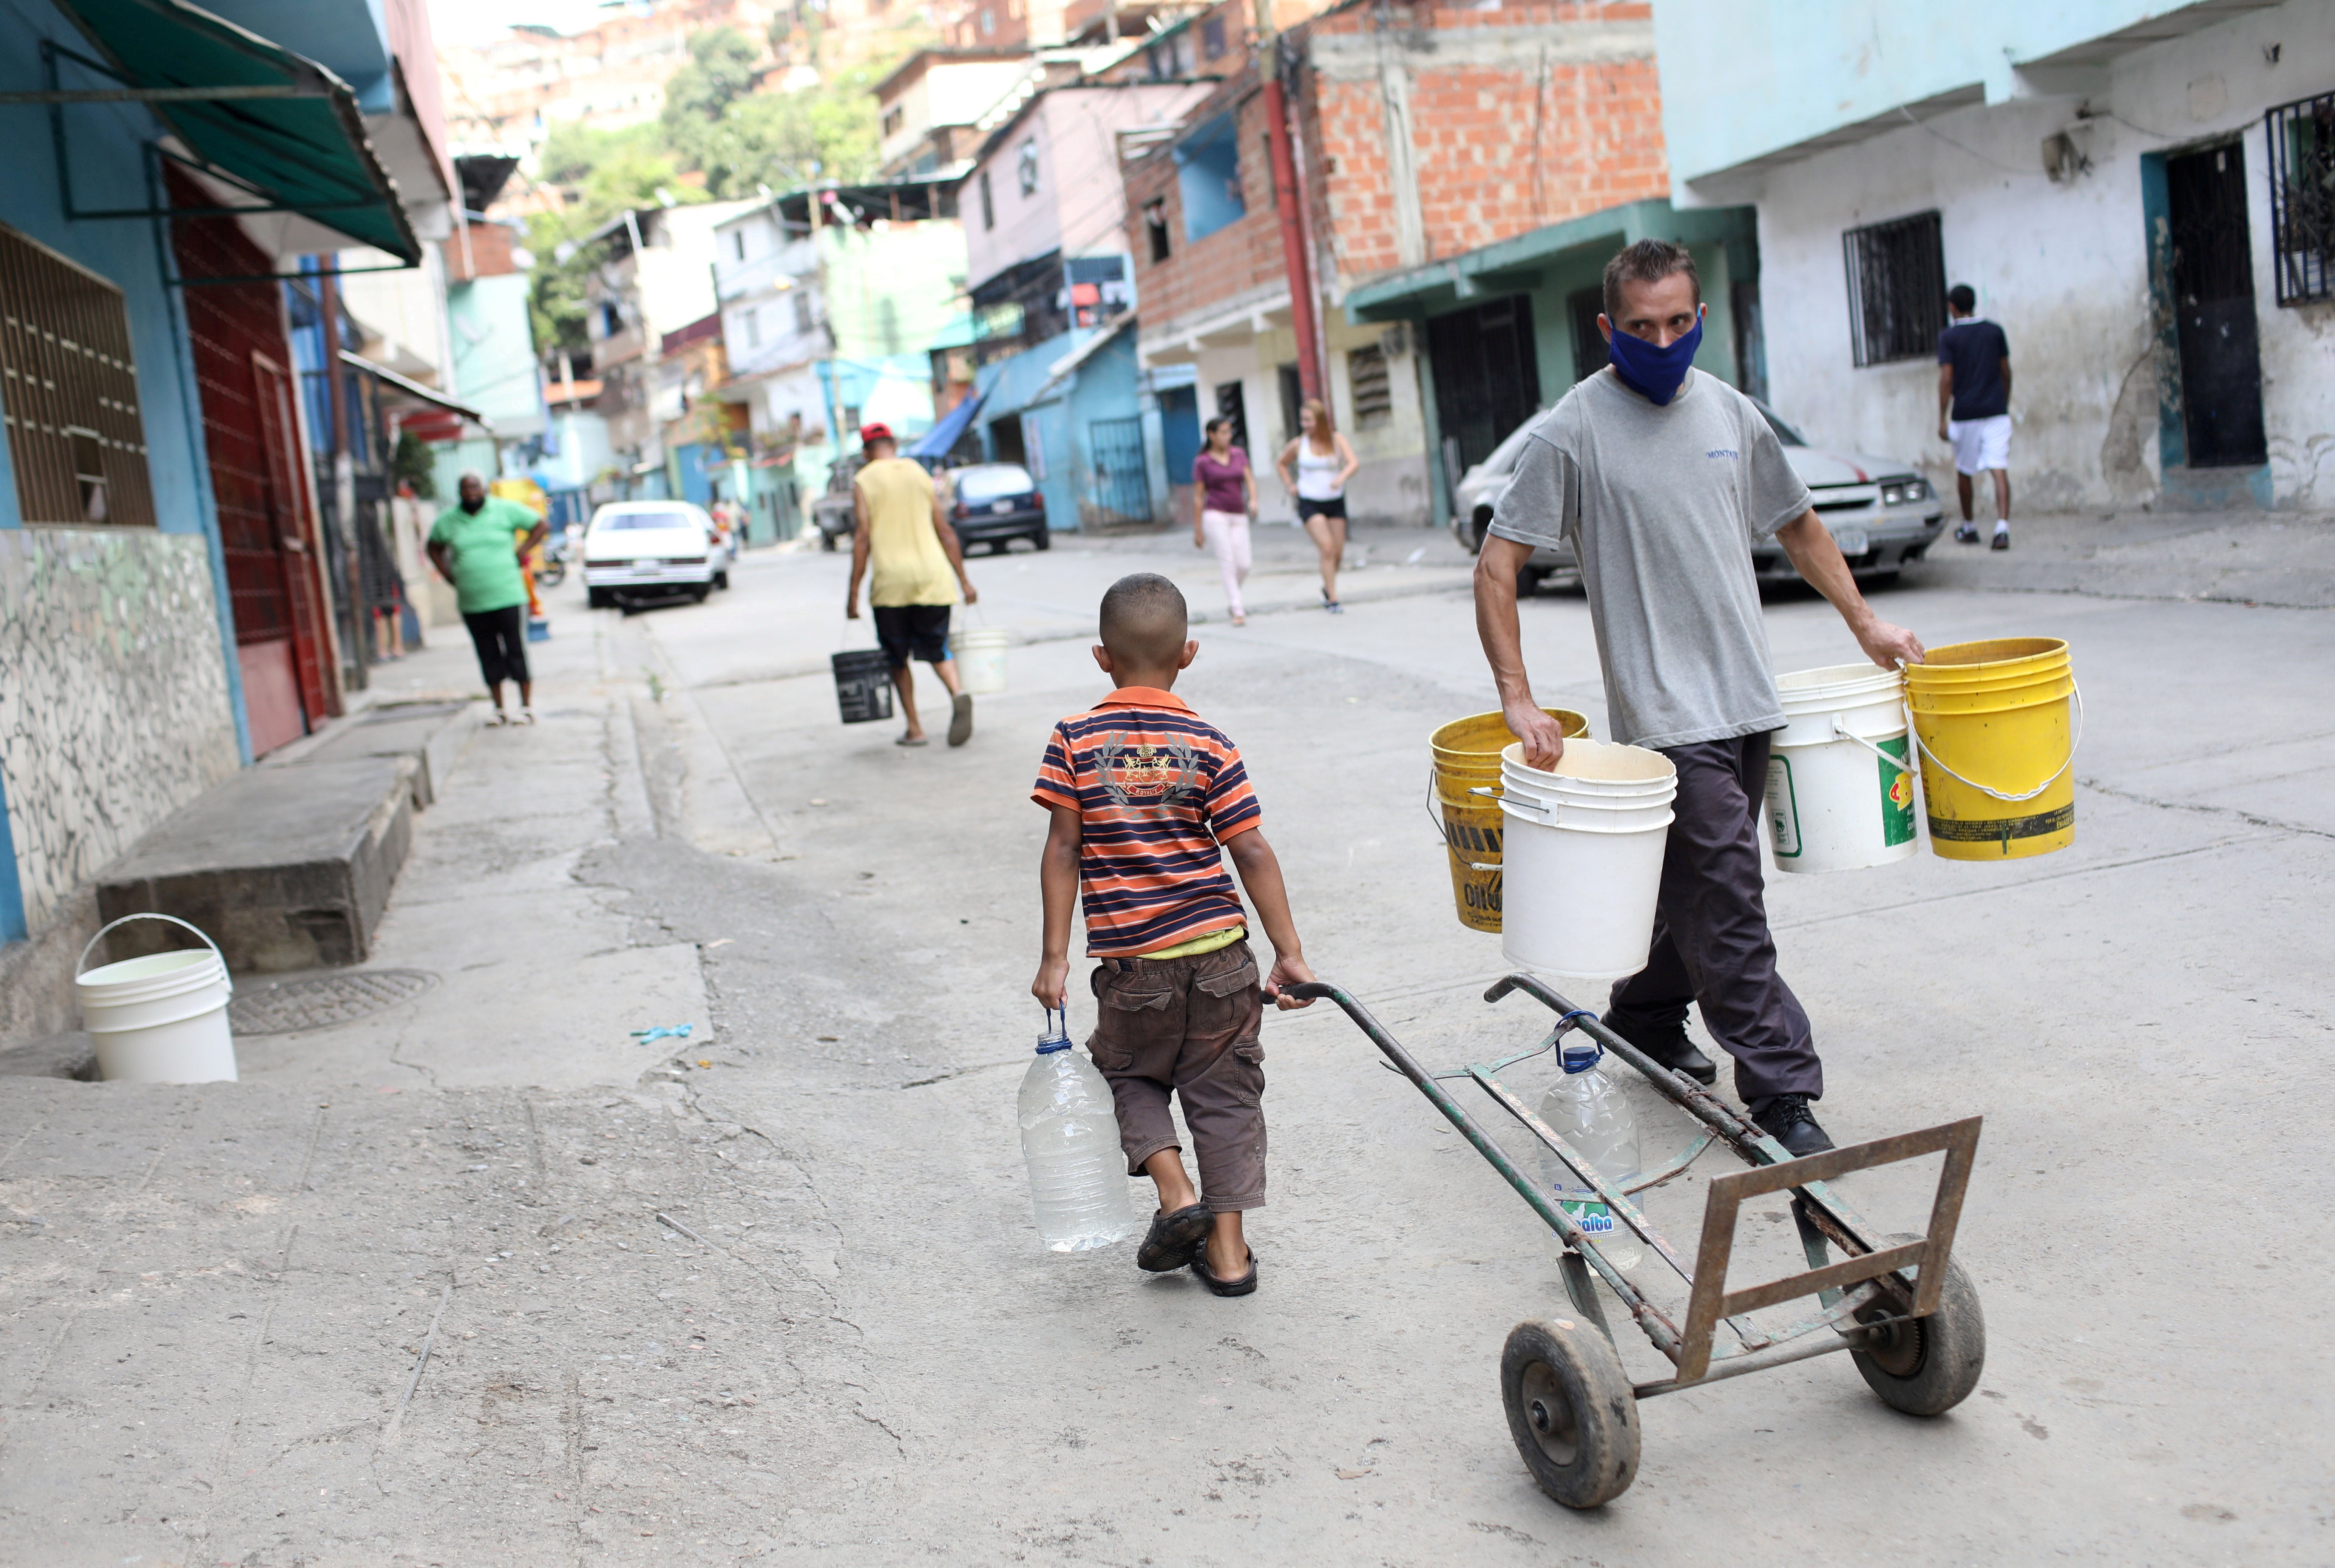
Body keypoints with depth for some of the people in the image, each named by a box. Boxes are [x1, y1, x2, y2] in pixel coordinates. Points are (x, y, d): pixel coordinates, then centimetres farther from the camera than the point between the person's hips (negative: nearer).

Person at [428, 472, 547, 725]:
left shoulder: (505, 510, 0)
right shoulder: (448, 520, 8)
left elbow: (541, 526, 6)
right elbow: (434, 548, 24)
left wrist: (519, 553, -2)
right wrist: (449, 576, 10)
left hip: (507, 597, -3)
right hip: (471, 603, 3)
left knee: (516, 652, -3)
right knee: (489, 657, 6)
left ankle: (527, 708, 4)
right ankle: (499, 710, 14)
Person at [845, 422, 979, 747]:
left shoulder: (864, 481, 0)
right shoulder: (920, 473, 11)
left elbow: (862, 539, -7)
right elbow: (945, 531, 9)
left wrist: (854, 592, -5)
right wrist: (963, 580, 14)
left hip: (891, 580, -3)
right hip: (933, 576, 3)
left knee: (898, 658, 11)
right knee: (936, 649, 11)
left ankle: (914, 729, 10)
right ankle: (958, 693, -19)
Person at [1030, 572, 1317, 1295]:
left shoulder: (1074, 741, -3)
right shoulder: (1210, 746, -2)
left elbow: (1062, 851, -5)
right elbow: (1253, 855, -4)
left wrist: (1055, 956, 1)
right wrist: (1289, 954, 1)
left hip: (1131, 963, -1)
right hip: (1218, 950, 1)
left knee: (1129, 1074, 23)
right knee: (1224, 1091, 12)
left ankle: (1176, 1191, 5)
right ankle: (1227, 1249, 14)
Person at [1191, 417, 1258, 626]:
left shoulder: (1239, 454, 12)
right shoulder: (1202, 462, 1)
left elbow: (1249, 479, 7)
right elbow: (1198, 497, 2)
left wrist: (1253, 499, -15)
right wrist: (1198, 530, 1)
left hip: (1239, 517, 4)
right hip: (1215, 516, -4)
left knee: (1244, 565, -5)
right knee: (1228, 562, -12)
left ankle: (1231, 601, 21)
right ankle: (1237, 611, -12)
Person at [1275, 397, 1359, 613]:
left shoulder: (1337, 440, -2)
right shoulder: (1299, 444, -2)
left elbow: (1354, 462, -17)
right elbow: (1280, 463, 16)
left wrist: (1342, 476, -36)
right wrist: (1290, 485, 4)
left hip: (1336, 502, 2)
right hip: (1310, 504, -2)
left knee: (1338, 552, 4)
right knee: (1327, 548, -16)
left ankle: (1327, 587, 32)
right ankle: (1333, 599, -11)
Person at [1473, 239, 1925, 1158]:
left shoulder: (1730, 414, 9)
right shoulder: (1572, 433, -8)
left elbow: (1797, 524, 23)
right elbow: (1496, 567, -10)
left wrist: (1864, 620, 16)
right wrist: (1517, 698, -18)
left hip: (1749, 698, 6)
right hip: (1665, 712, -6)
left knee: (1698, 883, 16)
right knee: (1726, 905, -7)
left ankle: (1645, 1024, 36)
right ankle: (1782, 1093, -2)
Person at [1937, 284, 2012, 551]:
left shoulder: (1948, 337, -4)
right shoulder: (1995, 331, 6)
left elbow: (1946, 379, -9)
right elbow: (2006, 373, 10)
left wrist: (1943, 419, -8)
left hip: (1966, 414, -2)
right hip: (1997, 413, 2)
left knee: (1964, 471, 15)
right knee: (2000, 470, -6)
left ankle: (1969, 528, 27)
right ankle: (2002, 528, -21)